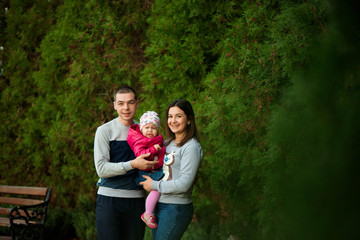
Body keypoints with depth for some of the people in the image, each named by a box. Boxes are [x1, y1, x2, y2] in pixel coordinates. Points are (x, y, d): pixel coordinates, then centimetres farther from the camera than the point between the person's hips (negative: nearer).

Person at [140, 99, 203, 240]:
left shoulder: (191, 147, -12)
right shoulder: (168, 143, 13)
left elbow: (184, 184, -19)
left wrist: (154, 185, -11)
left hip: (176, 209, -8)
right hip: (158, 205, 8)